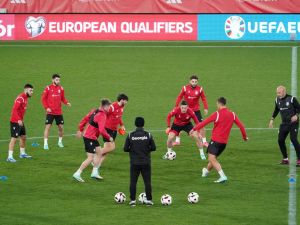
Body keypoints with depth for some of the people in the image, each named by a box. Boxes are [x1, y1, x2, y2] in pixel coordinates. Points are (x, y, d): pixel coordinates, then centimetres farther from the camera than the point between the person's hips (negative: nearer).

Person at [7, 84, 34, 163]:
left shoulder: (26, 98, 12)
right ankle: (10, 157, -10)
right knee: (14, 138, -10)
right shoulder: (20, 98, -19)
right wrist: (19, 120, -32)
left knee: (23, 137, 18)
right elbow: (15, 109, -26)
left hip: (20, 121, 10)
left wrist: (22, 119, 17)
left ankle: (22, 154, 33)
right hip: (15, 122, -10)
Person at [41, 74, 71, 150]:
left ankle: (60, 142, 27)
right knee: (48, 127, -8)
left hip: (59, 112, 4)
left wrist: (67, 102, -7)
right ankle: (45, 143, -4)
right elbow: (43, 98, -2)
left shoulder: (61, 88, 5)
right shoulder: (48, 88, -6)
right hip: (50, 112, -4)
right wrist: (46, 108, -11)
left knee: (61, 127, 8)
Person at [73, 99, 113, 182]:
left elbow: (85, 119, 15)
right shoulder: (102, 116, -21)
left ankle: (95, 173, 23)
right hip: (90, 138, -10)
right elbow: (101, 130, -29)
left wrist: (81, 130, 24)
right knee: (90, 158, -6)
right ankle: (77, 174, -3)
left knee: (99, 153, 19)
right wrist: (109, 138, -15)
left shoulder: (94, 111, 6)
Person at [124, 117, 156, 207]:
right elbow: (153, 148, -2)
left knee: (133, 181, 6)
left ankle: (133, 200, 4)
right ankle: (149, 200, 6)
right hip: (146, 162, 0)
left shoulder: (130, 135, -5)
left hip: (134, 162, 0)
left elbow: (125, 149, -4)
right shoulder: (148, 135, -5)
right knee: (147, 181, 6)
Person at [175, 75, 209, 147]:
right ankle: (177, 140, 18)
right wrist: (176, 107, -4)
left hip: (196, 110, 0)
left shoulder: (200, 89, -7)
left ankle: (204, 141, 7)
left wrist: (206, 108, -8)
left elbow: (203, 99, 0)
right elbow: (179, 97, -2)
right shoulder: (185, 88, -8)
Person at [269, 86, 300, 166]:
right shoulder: (277, 100, 4)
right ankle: (285, 159, 15)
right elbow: (276, 110, 20)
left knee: (293, 139, -18)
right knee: (280, 140, 0)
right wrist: (272, 119, 13)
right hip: (284, 123, 6)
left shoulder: (291, 99, -13)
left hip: (293, 123, -6)